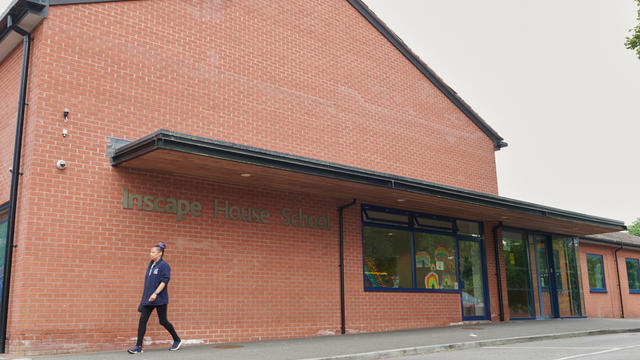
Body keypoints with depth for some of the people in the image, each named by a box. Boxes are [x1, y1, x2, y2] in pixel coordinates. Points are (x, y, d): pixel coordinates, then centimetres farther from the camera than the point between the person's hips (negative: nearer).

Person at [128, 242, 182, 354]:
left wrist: (156, 293, -27)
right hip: (148, 299, 7)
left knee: (163, 321, 3)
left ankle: (177, 340, 22)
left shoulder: (164, 265, -10)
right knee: (142, 320, -3)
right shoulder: (151, 265, 13)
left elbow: (164, 281, -18)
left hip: (160, 299, -7)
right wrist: (145, 296, 20)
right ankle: (139, 346, -1)